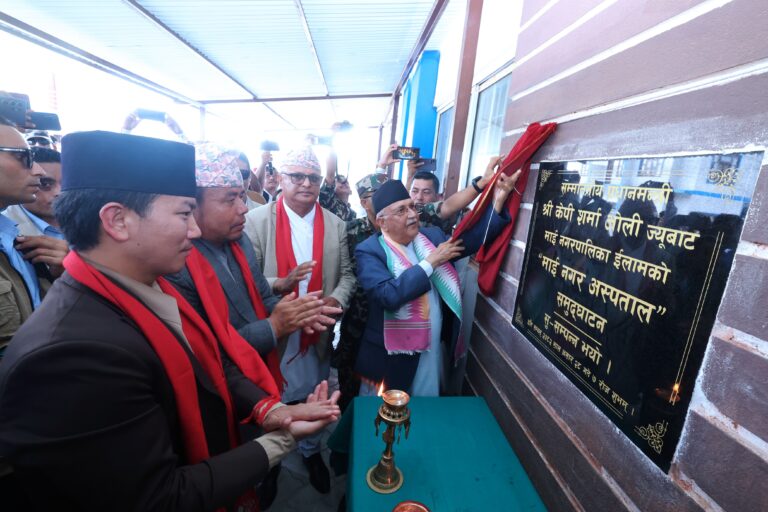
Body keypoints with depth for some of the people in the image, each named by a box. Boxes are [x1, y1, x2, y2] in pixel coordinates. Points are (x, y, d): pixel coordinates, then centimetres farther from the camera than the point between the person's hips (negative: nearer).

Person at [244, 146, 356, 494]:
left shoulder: (335, 225, -1)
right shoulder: (257, 220, -10)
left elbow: (347, 273, 3)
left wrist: (338, 298, -16)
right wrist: (280, 284, -29)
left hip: (318, 332, 3)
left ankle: (311, 451, 51)